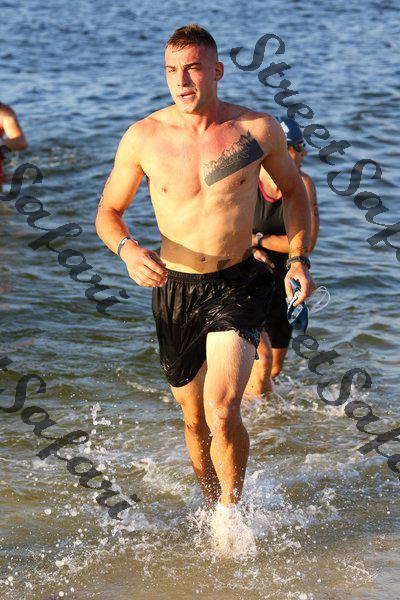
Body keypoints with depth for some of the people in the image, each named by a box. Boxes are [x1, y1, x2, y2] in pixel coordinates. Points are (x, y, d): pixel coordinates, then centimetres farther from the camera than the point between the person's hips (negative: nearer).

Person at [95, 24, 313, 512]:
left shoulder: (258, 129, -6)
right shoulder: (143, 137, -6)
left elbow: (293, 191, 12)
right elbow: (108, 212, 4)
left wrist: (298, 259, 0)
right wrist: (127, 248, -18)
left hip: (239, 285, -2)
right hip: (175, 289, 2)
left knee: (223, 412, -18)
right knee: (194, 419, 13)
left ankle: (231, 510, 7)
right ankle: (212, 505, 40)